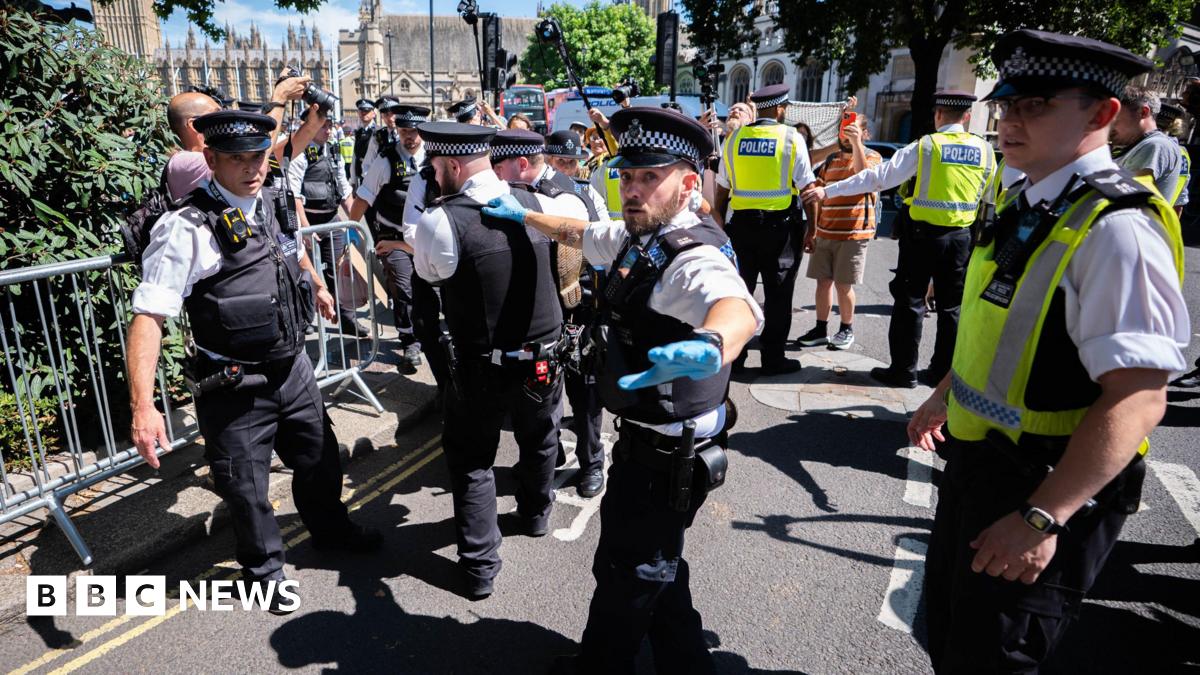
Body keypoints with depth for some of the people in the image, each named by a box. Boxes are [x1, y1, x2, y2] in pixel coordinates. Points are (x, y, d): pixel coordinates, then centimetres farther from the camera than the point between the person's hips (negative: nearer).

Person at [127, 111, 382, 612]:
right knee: (246, 490, 11)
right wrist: (142, 406, -33)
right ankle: (263, 569, 39)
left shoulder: (274, 206, 1)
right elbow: (148, 316, -24)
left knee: (319, 459, 24)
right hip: (235, 386, -6)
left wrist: (317, 286, 44)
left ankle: (330, 530, 52)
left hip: (293, 368, 7)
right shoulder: (187, 228, -20)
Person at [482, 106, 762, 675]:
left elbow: (738, 307, -50)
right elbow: (578, 233, 23)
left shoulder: (695, 258, -27)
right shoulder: (637, 237, 3)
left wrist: (710, 345, -71)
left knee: (625, 572, 13)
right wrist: (523, 215, 30)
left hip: (666, 456, -9)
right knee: (655, 565, 25)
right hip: (645, 439, 9)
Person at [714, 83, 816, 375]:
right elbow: (808, 189, -7)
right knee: (777, 294, 6)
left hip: (742, 223, 3)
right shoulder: (792, 138, -4)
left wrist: (720, 227, 16)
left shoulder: (734, 138, 5)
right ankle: (773, 358, 12)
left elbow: (722, 190, 8)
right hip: (781, 225, -3)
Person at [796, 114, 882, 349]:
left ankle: (847, 329, 16)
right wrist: (811, 230, 11)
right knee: (823, 281, 6)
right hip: (824, 232, 5)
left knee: (843, 285, 0)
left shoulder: (872, 156, 0)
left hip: (853, 233, -5)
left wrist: (856, 143, -26)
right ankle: (821, 329, 15)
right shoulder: (830, 161, 14)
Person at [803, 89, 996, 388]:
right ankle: (943, 372, 19)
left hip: (922, 233, -4)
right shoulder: (984, 150, 3)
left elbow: (879, 177, -14)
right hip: (961, 236, 4)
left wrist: (829, 190, -12)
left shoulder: (925, 146, -10)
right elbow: (990, 197, 12)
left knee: (910, 300, 4)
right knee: (951, 305, 12)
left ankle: (903, 369, 8)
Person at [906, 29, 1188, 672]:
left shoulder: (1117, 229, -24)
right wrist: (945, 395, 25)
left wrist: (1041, 519, -27)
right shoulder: (1024, 202, 4)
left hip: (1046, 487, -8)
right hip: (976, 457, 8)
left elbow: (1136, 399, -27)